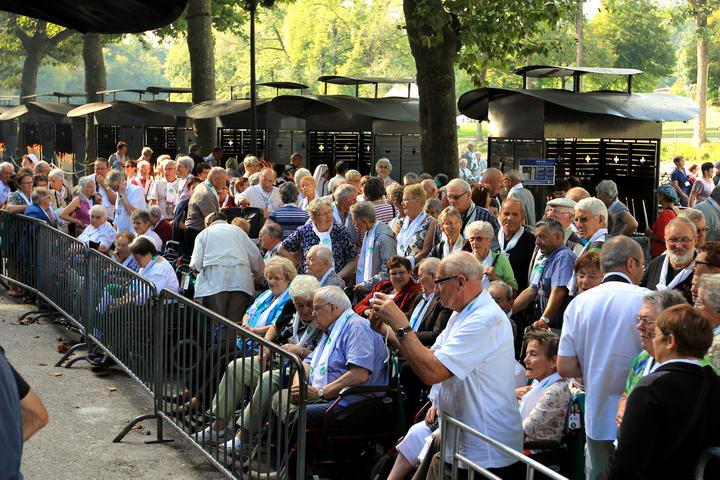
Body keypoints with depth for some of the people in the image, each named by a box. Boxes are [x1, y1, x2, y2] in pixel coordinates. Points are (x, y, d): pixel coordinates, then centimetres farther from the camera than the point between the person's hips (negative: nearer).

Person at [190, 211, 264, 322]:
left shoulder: (203, 234, 17)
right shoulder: (238, 230, 22)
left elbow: (196, 264, 6)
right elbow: (256, 257, 17)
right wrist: (258, 274, 34)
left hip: (214, 283, -2)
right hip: (241, 283, 2)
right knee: (237, 324, -1)